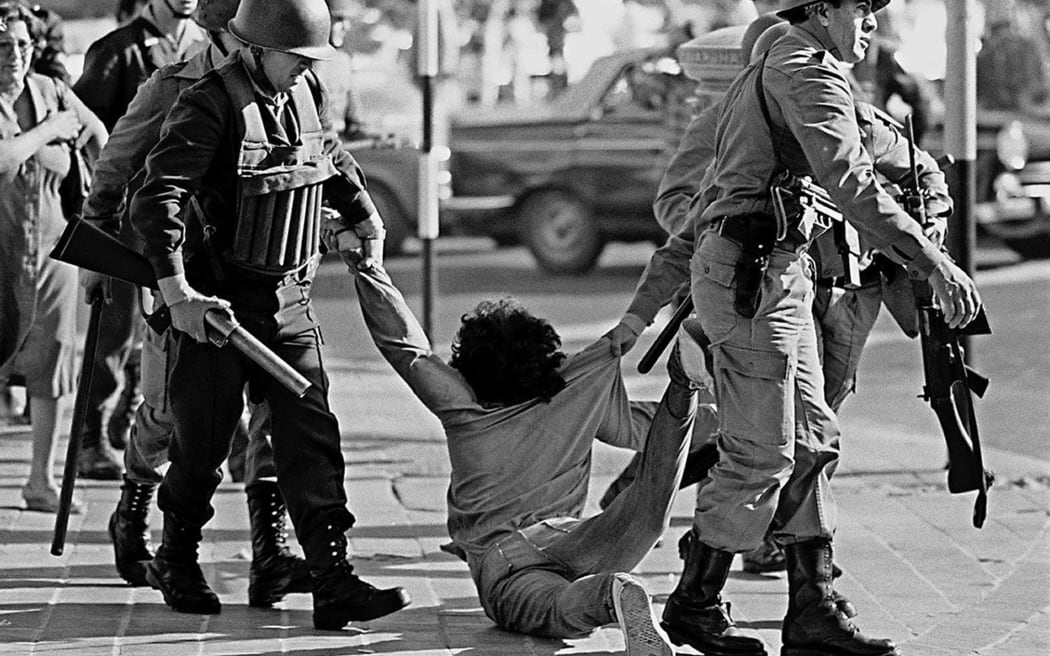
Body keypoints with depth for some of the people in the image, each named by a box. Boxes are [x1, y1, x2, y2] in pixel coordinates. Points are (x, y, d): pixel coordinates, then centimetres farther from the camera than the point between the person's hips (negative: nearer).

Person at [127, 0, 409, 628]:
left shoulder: (307, 93, 6)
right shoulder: (209, 106, -17)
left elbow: (334, 159, 29)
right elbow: (156, 201, -25)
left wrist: (367, 220, 36)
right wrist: (177, 292, -31)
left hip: (291, 299, 6)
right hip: (218, 302, -5)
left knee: (311, 434, -4)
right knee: (203, 440, 6)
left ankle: (334, 583, -9)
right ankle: (176, 562, 29)